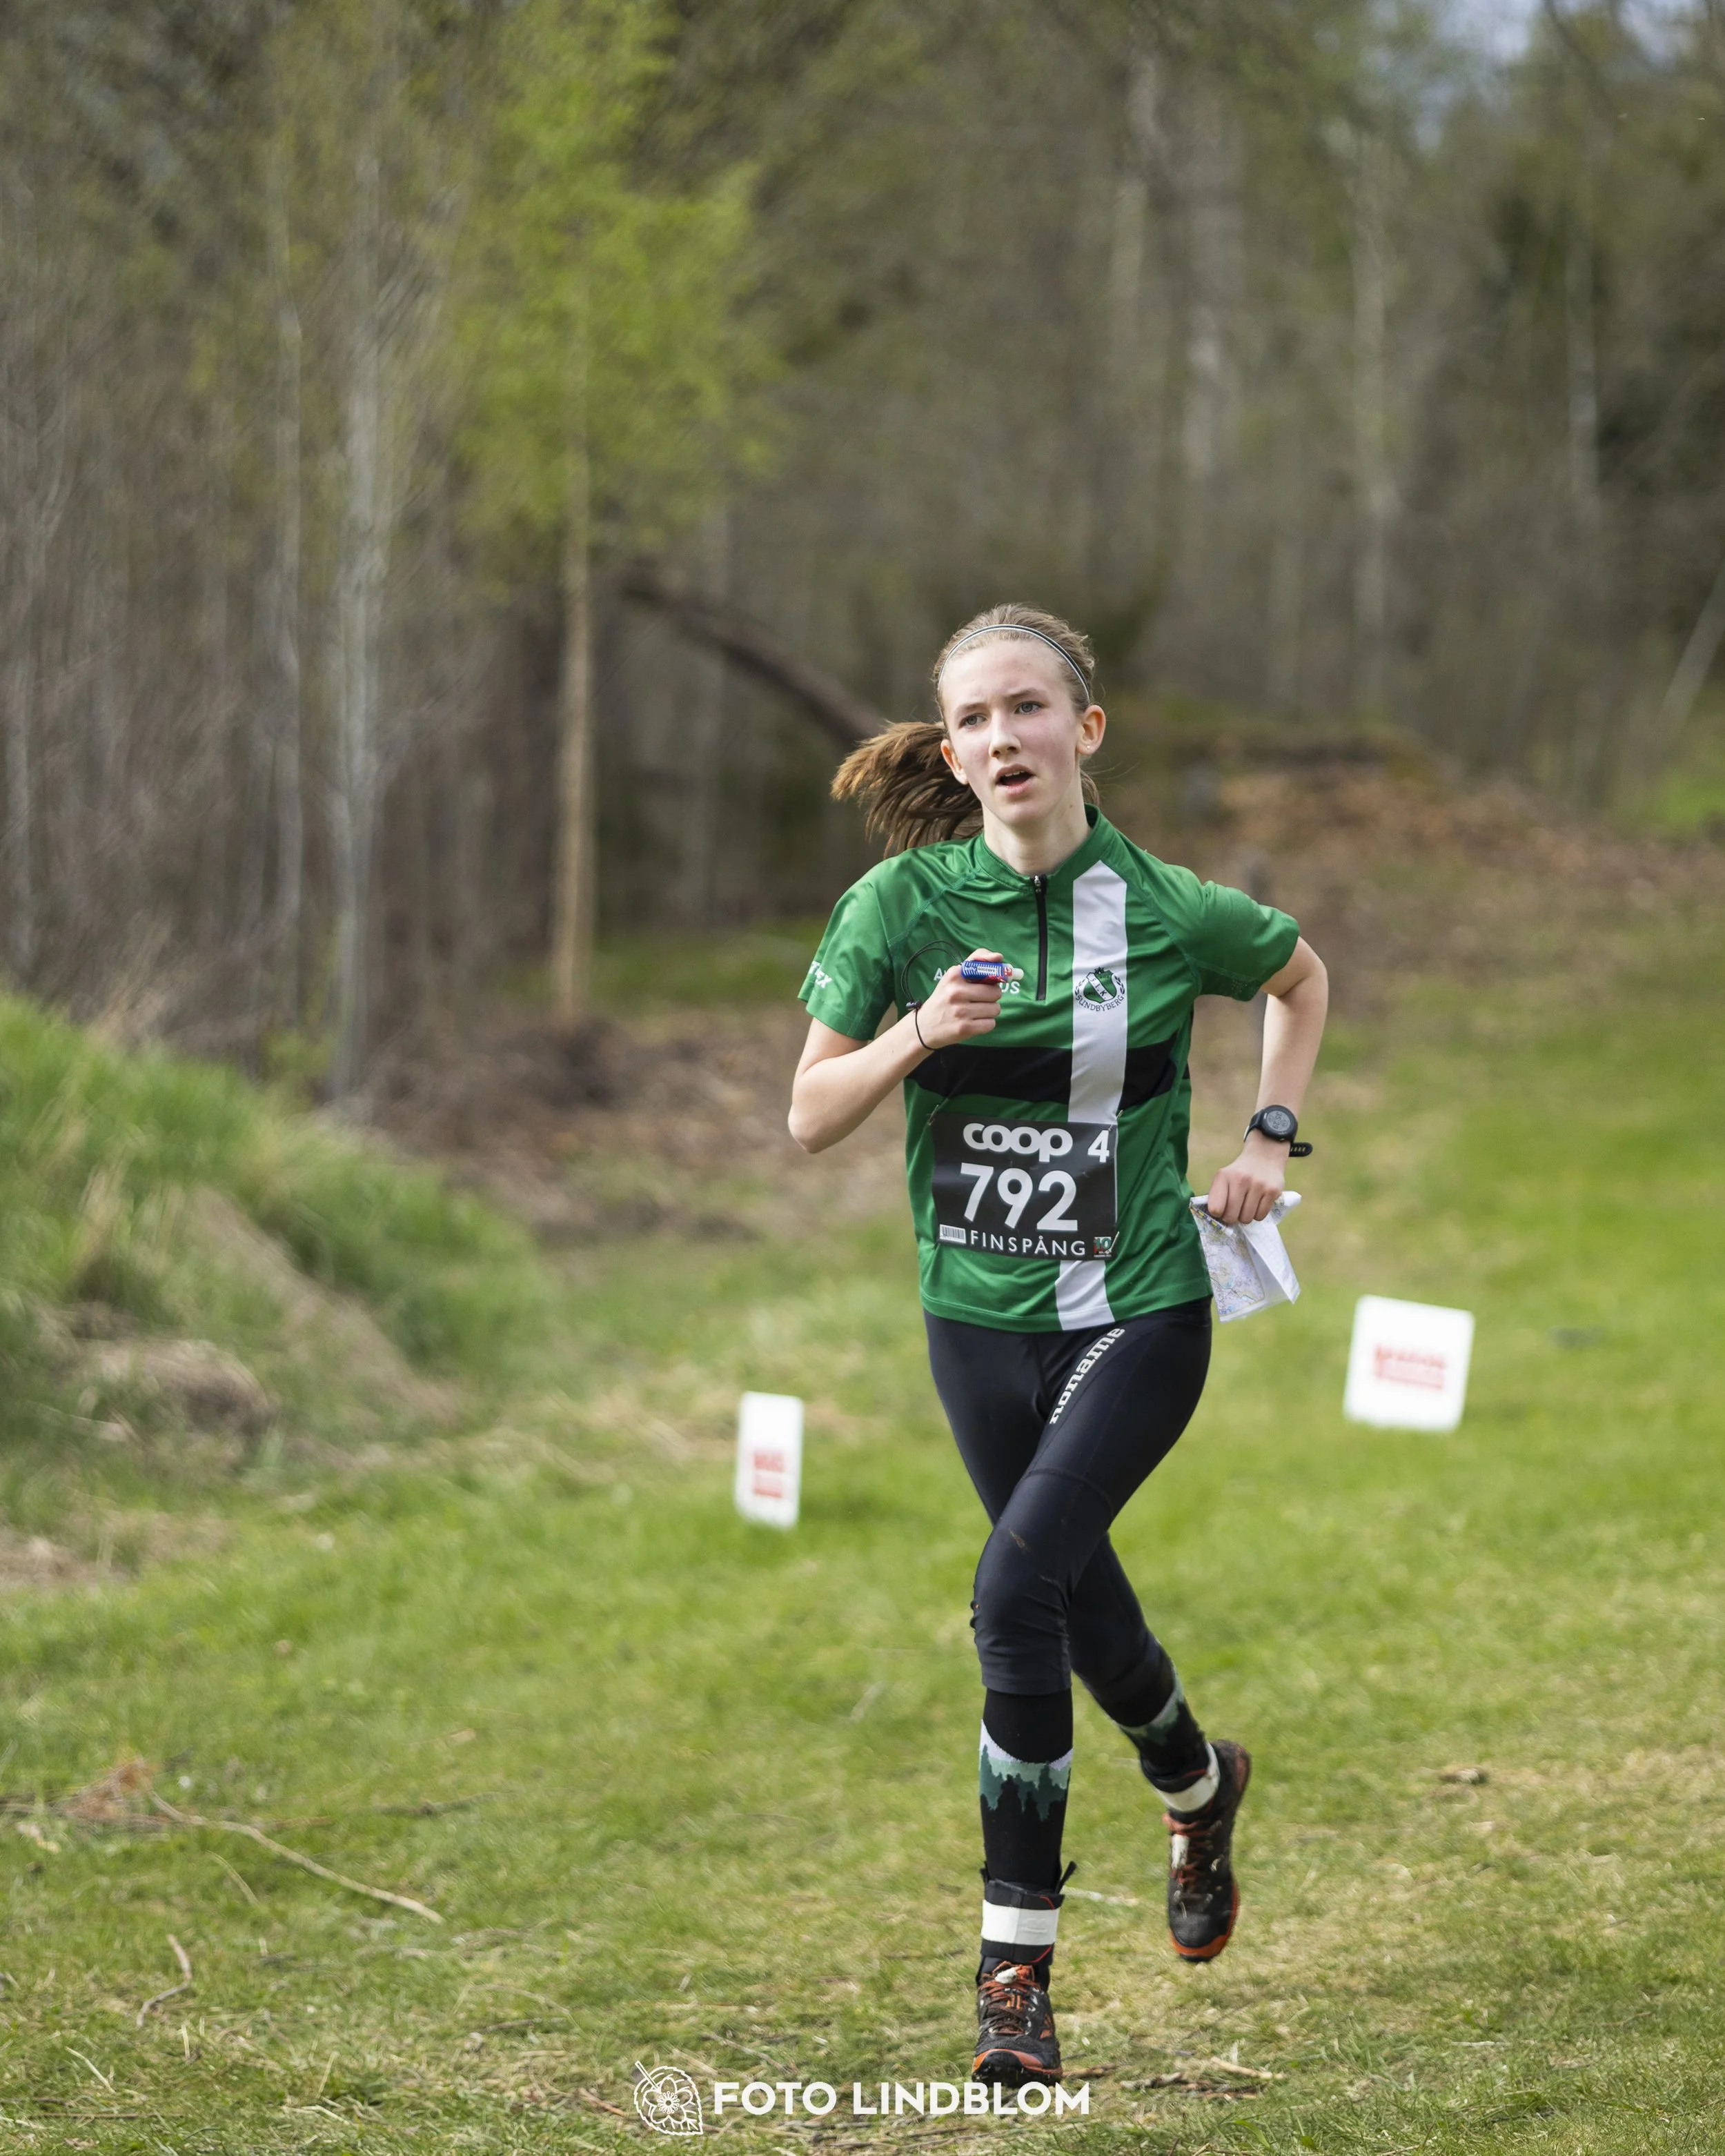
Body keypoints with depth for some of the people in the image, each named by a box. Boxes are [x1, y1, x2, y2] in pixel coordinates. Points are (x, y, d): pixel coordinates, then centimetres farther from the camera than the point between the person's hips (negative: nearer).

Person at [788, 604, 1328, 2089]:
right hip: (978, 1315, 3)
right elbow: (811, 1119, -4)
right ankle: (1199, 1784, 47)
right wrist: (916, 1036, -22)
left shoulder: (1167, 909, -9)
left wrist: (1271, 1138, 3)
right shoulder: (903, 904, -7)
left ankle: (1019, 1955, -9)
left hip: (1139, 1312, -3)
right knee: (1079, 1594, 16)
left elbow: (1302, 976, 13)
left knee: (1019, 1586, -19)